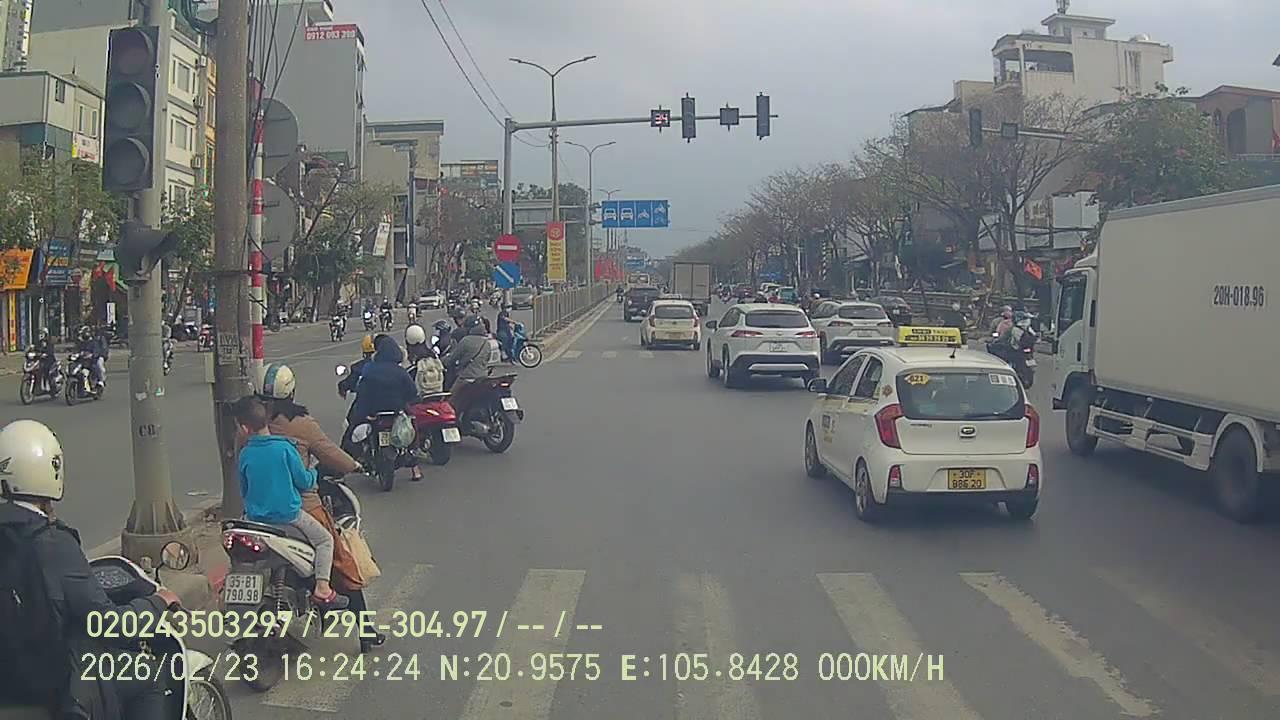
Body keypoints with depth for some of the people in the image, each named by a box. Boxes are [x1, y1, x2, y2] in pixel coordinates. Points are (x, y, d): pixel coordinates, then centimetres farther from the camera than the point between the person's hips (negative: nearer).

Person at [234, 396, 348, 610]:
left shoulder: (245, 454, -3)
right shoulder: (284, 448, -13)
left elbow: (243, 490, 8)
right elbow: (303, 481, -8)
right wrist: (313, 474, 14)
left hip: (255, 517, 4)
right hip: (288, 514, -4)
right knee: (325, 540, 9)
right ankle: (322, 589, -4)